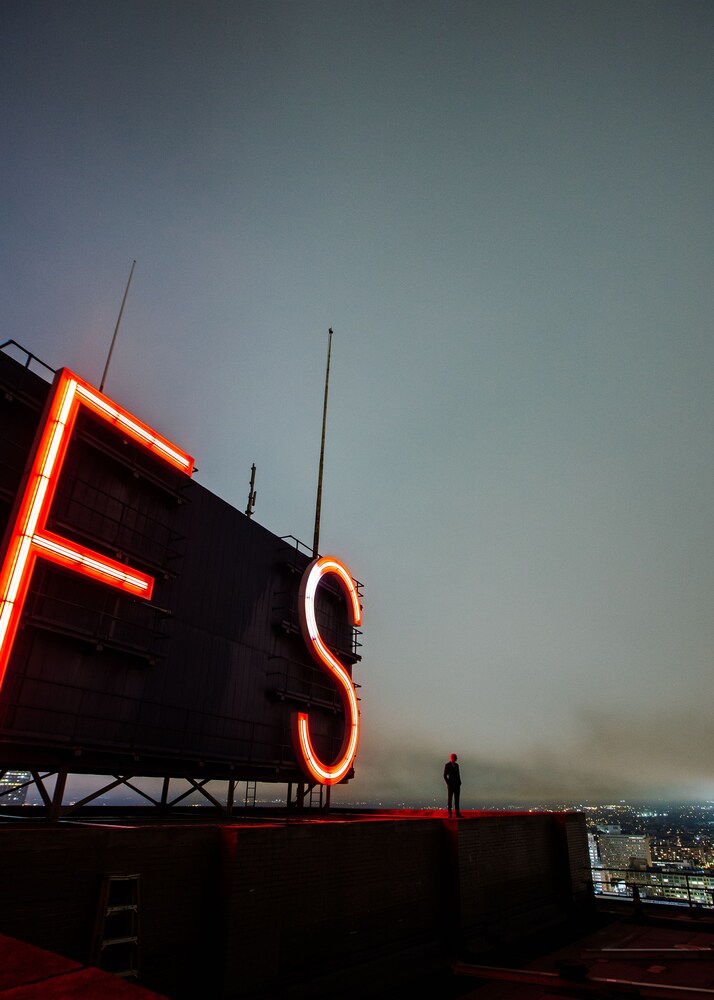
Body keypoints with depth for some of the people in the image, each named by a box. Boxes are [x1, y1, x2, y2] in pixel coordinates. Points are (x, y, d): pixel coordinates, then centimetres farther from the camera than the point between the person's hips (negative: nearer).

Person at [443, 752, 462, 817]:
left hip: (457, 785, 6)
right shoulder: (447, 765, -9)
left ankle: (457, 813, 8)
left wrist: (459, 783, 8)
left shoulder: (456, 765, 11)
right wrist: (448, 784, -13)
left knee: (457, 799, 5)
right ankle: (449, 813, 8)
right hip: (450, 784, -6)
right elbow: (445, 776, -9)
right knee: (450, 798, 1)